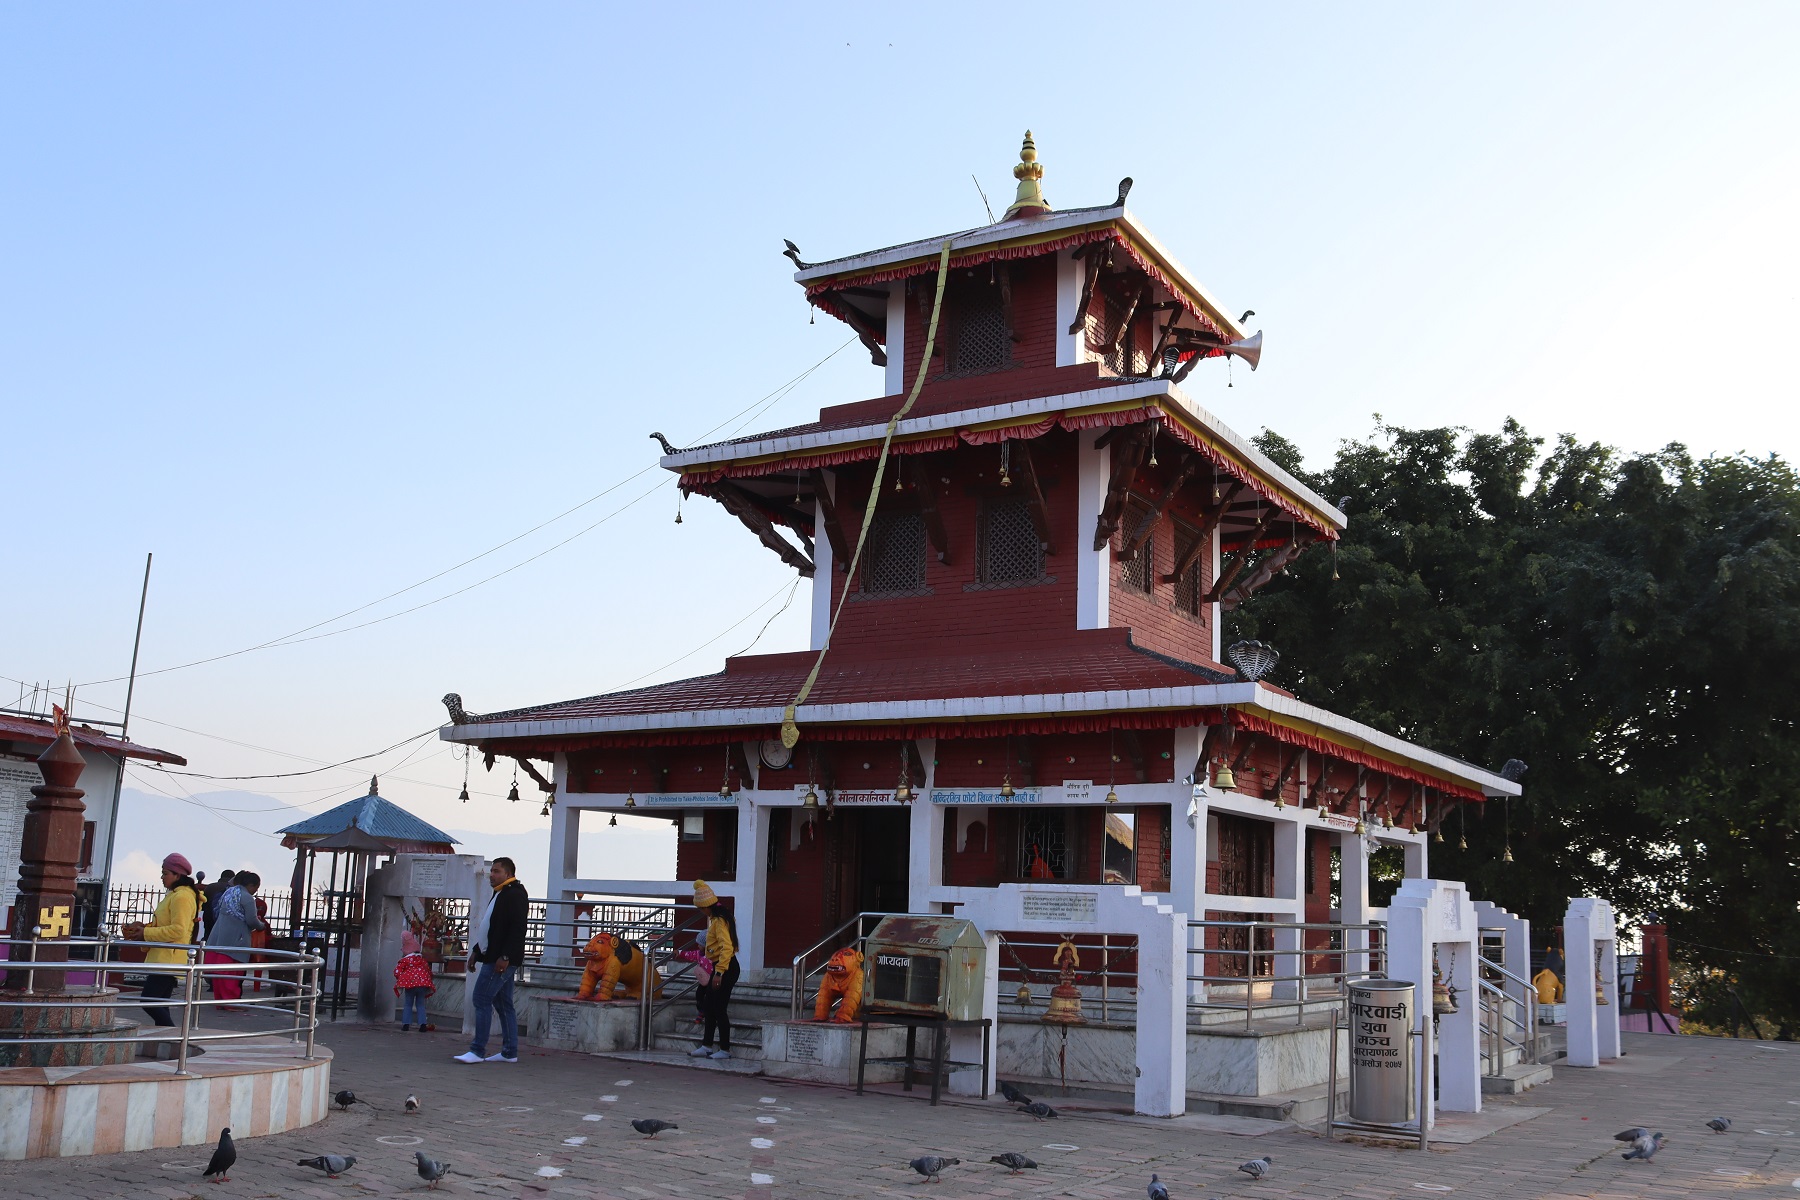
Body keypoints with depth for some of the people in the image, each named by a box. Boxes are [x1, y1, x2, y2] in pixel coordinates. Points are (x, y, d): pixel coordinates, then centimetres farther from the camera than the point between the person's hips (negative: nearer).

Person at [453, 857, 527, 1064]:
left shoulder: (514, 895, -12)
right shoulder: (499, 894, 20)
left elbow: (517, 929, -21)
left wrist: (505, 957, -25)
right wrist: (477, 950, 23)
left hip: (502, 960, -10)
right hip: (494, 958, 10)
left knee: (482, 998, -11)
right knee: (503, 1003, 10)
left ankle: (478, 1051, -8)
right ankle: (510, 1052, 13)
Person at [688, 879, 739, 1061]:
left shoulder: (719, 921, -19)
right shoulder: (716, 918, 13)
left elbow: (727, 947, -28)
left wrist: (719, 973, -30)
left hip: (725, 968, -10)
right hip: (721, 967, 10)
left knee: (719, 1009, -4)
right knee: (710, 1006, 13)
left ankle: (725, 1050, 3)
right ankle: (706, 1046, 19)